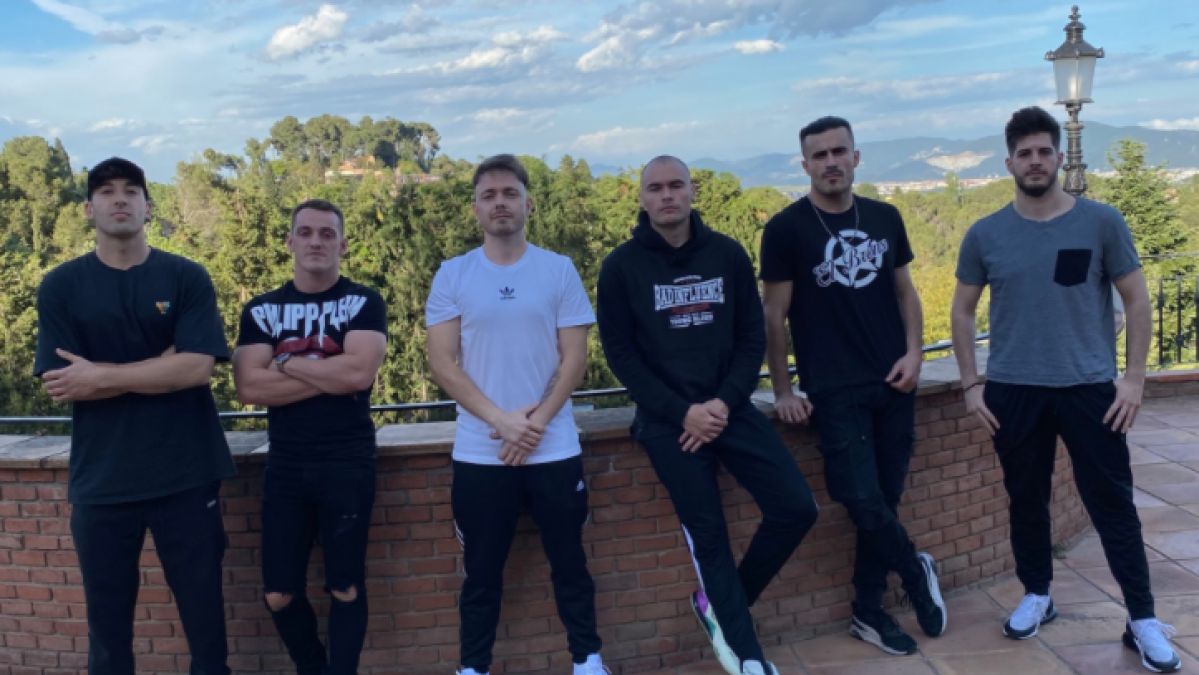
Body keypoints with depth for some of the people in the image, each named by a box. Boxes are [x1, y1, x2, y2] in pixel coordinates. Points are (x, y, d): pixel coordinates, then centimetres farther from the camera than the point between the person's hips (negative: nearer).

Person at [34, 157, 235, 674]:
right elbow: (62, 389, -7)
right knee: (107, 627, 11)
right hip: (101, 482, 1)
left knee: (205, 619, 7)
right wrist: (164, 366, -11)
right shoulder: (60, 287, 3)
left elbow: (197, 368, -12)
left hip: (186, 477, -1)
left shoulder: (187, 278, 0)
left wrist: (100, 377, -12)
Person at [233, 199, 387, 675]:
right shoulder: (260, 310, 6)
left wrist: (286, 363, -8)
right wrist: (330, 373, -13)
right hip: (285, 466, 3)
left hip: (348, 464, -3)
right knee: (278, 595, 8)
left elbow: (359, 372, -18)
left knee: (346, 588, 5)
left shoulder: (363, 303, -1)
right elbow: (249, 388, -8)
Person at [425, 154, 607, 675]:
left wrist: (537, 421, -13)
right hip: (479, 454, 0)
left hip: (555, 450, 0)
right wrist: (502, 420, -15)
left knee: (569, 563, 11)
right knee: (481, 572, 10)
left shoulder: (559, 270, 2)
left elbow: (574, 358, -1)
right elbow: (442, 364, -4)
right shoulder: (452, 276, 1)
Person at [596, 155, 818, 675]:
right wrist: (681, 412, -14)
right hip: (667, 421, -3)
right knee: (708, 535, 0)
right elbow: (620, 353, -5)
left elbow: (753, 338, 4)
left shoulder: (728, 254, 3)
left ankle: (719, 605, 17)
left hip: (730, 409, 3)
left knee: (796, 508, -6)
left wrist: (725, 402, -11)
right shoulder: (622, 267, -4)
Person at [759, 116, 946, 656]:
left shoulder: (885, 218, 7)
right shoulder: (786, 229, -6)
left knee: (884, 502, 7)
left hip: (893, 385, 4)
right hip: (834, 391, -4)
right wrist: (782, 390, -5)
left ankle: (869, 612, 22)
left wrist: (913, 353, -2)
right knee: (865, 503, -10)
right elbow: (774, 316, -3)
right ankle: (917, 570, 19)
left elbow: (905, 291, 14)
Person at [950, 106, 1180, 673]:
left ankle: (1142, 620, 12)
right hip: (1013, 392, 2)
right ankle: (1036, 596, 30)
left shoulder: (1101, 222, -2)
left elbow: (1137, 300, 2)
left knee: (1112, 503, 2)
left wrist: (1134, 377, -5)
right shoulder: (985, 235, 1)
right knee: (1026, 500, 12)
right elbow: (962, 312, 9)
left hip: (1090, 388, -1)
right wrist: (971, 383, 2)